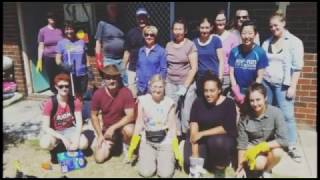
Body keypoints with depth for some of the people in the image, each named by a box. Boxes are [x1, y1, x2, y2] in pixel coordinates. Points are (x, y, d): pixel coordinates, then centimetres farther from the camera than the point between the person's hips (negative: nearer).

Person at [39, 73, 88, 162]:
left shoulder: (75, 101, -12)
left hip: (69, 130, 2)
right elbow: (45, 127, -22)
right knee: (45, 144, -36)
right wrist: (62, 138, -32)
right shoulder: (49, 103, -20)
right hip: (53, 132, -2)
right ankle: (54, 149, 3)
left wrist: (76, 139, -28)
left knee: (84, 143, -26)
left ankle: (69, 147, 9)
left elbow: (79, 122, -11)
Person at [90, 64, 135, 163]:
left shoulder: (126, 92, -21)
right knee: (99, 158, -9)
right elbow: (93, 116, -2)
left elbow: (130, 116, -23)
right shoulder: (98, 94, -14)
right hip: (106, 129, 2)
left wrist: (113, 127, -27)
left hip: (122, 125, -2)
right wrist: (100, 135, -9)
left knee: (129, 130, -38)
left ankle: (126, 147, -1)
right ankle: (113, 143, 24)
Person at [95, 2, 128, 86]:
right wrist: (98, 59, -6)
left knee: (125, 83, 9)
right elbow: (98, 42, 0)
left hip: (122, 59, 3)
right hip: (108, 60, -3)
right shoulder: (103, 24, 1)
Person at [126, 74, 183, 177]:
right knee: (145, 172, -12)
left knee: (165, 174, -12)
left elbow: (172, 127, -2)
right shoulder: (143, 100, -6)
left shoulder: (169, 103, -6)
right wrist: (132, 146, -3)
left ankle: (170, 157, 21)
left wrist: (177, 151, -5)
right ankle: (152, 157, 21)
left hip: (165, 142, -1)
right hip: (147, 141, 1)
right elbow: (139, 124, -1)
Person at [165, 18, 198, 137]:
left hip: (187, 84, -3)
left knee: (186, 113, -5)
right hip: (170, 84, 4)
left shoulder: (190, 45, -3)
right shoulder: (168, 45, 10)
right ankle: (176, 135, 16)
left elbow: (194, 68, -7)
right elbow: (166, 66, 12)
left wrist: (185, 86, -11)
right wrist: (163, 82, 5)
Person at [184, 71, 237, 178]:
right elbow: (194, 125, -13)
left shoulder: (229, 103, -10)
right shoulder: (198, 102, -5)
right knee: (189, 162, -22)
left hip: (224, 139, -1)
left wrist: (202, 134, -21)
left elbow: (227, 128, -19)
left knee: (217, 141, -35)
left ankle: (220, 168, -6)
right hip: (202, 140, 1)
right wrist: (195, 155, -22)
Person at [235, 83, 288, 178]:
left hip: (270, 147, 1)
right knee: (259, 164, -30)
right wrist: (240, 167, -9)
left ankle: (267, 171, 0)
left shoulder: (276, 113, -20)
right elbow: (242, 144, -11)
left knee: (278, 152, -32)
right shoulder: (245, 117, -17)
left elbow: (284, 140, -25)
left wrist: (260, 147, -31)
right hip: (251, 148, -1)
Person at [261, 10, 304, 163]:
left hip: (283, 85, -3)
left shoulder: (294, 42, -2)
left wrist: (292, 87, -11)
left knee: (287, 115, -3)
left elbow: (297, 67, -6)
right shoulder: (267, 43, 10)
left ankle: (292, 147, 7)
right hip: (266, 82, 4)